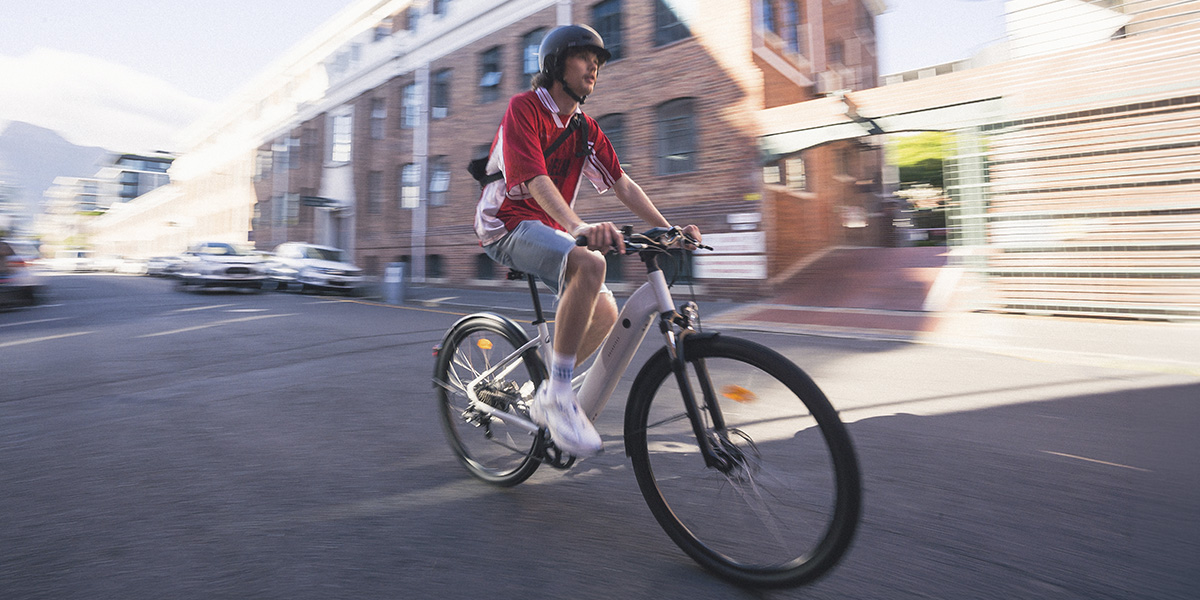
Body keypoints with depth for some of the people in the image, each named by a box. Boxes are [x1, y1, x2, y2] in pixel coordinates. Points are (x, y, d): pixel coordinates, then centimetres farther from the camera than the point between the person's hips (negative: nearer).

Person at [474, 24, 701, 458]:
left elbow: (622, 184, 8)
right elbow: (534, 179, -25)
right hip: (508, 225, -7)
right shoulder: (524, 107, -9)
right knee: (590, 265, -34)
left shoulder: (586, 129, 12)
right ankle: (559, 393, -25)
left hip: (551, 229, 8)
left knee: (605, 313, -6)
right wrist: (581, 227, -41)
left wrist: (668, 229, -3)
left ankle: (547, 398, 12)